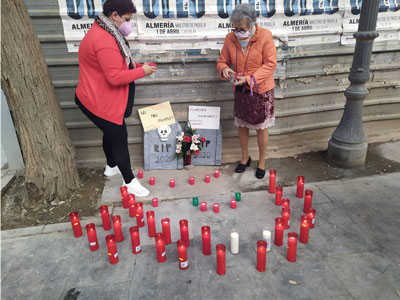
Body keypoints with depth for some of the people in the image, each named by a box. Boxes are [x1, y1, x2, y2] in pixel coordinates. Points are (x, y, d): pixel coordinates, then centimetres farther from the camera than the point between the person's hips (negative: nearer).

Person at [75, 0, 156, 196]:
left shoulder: (103, 33, 10)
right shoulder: (105, 41, -26)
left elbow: (116, 66, 15)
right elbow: (115, 77, -29)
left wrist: (137, 66, 1)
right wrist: (142, 71, -17)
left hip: (101, 99, 11)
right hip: (100, 103, -11)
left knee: (111, 134, 24)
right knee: (119, 138, -1)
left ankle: (111, 167, 45)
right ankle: (130, 182, 13)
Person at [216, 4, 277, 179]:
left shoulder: (265, 36, -16)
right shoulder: (230, 38, -5)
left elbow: (270, 65, -17)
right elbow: (222, 61, 4)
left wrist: (249, 78, -28)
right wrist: (224, 69, -21)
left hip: (261, 90, -4)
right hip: (240, 90, 4)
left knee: (261, 127, 7)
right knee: (242, 125, 14)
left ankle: (262, 162, 25)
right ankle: (245, 158, 34)